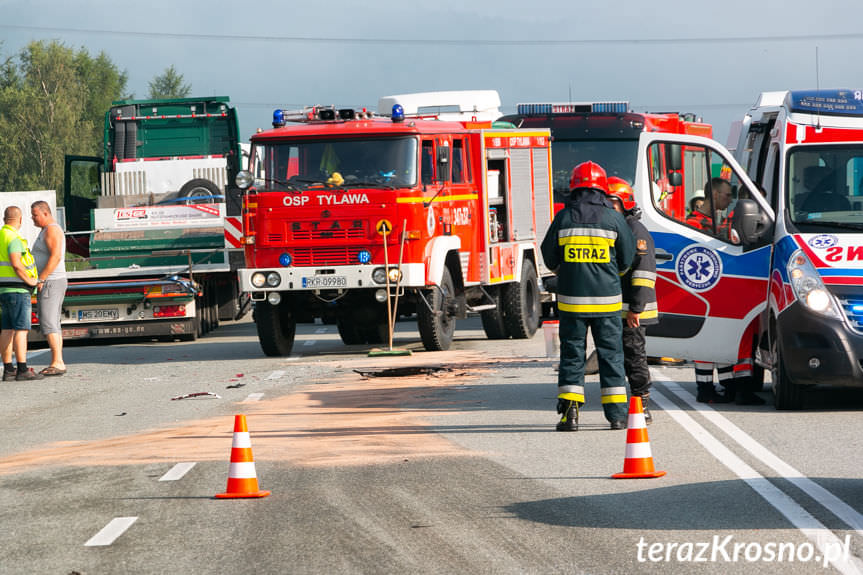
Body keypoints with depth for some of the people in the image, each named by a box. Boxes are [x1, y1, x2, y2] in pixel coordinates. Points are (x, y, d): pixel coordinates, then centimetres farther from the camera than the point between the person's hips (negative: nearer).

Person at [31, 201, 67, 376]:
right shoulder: (48, 231, 19)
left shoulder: (52, 230, -14)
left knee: (48, 324, -13)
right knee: (53, 325, 9)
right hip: (48, 284, 11)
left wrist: (40, 280, -23)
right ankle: (58, 363, 8)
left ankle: (57, 363, -18)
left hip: (50, 283, -11)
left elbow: (55, 257, -24)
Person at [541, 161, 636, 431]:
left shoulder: (564, 218, -2)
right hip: (606, 299, 0)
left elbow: (549, 257, 6)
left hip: (571, 298, 0)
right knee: (611, 353, 8)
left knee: (572, 353, 6)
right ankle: (617, 414, 7)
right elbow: (627, 258, 5)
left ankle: (569, 411, -2)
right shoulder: (613, 218, -3)